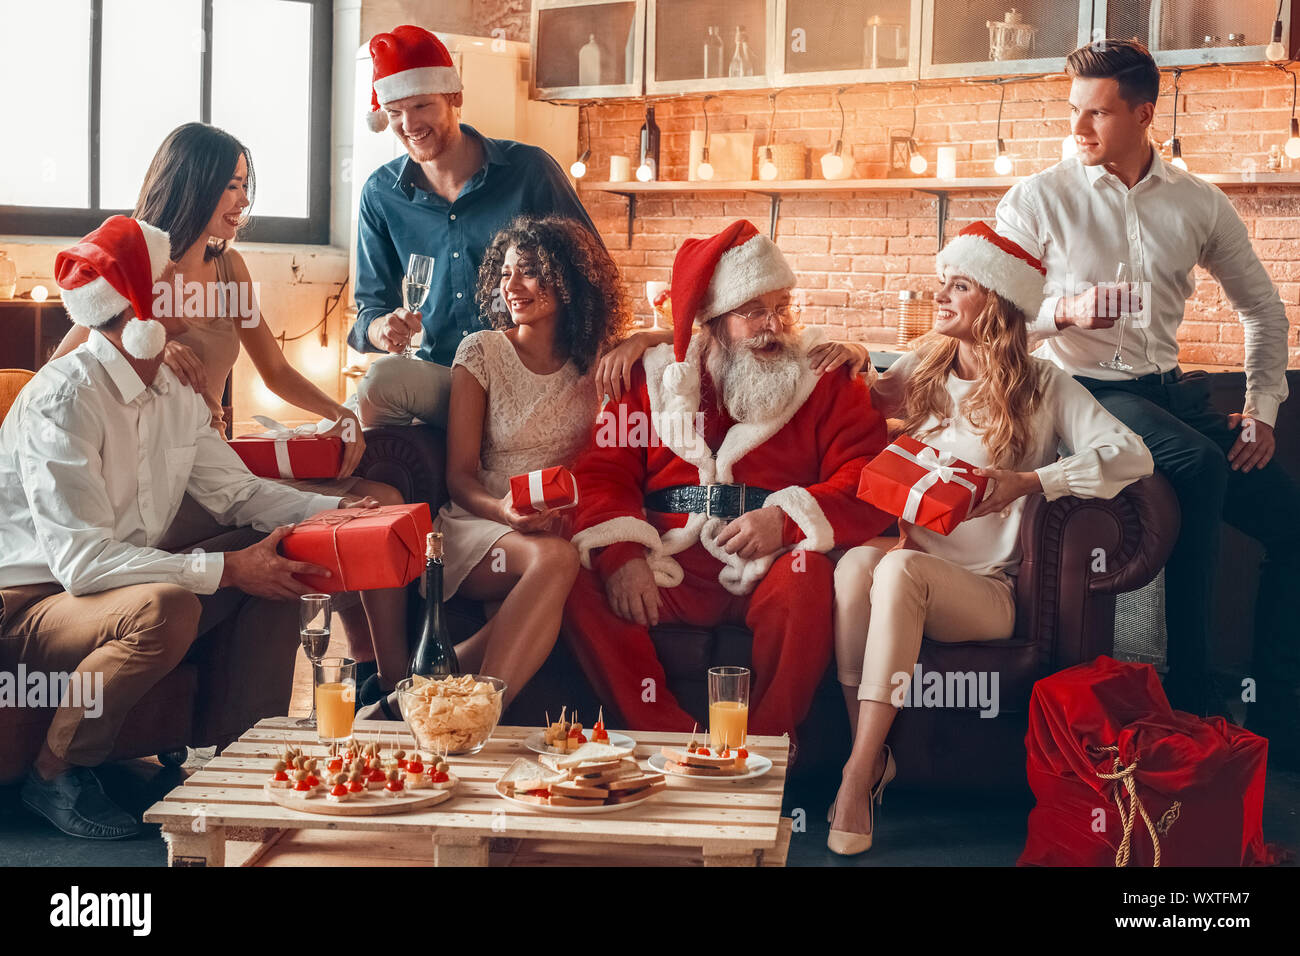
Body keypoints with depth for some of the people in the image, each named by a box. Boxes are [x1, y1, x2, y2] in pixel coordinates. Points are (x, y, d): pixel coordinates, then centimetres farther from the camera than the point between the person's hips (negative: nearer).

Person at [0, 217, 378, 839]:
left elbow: (235, 490, 14)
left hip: (123, 580, 8)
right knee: (167, 609, -36)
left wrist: (335, 510, -2)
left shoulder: (172, 393, 4)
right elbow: (81, 559, -30)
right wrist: (227, 568, -30)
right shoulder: (64, 399, -23)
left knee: (280, 557, -3)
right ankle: (57, 775, -14)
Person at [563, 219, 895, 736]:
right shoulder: (655, 375, 15)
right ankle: (668, 739, -26)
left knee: (807, 577, -35)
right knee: (579, 582, -24)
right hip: (668, 569, 2)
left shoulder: (826, 380, 10)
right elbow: (601, 473, 7)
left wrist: (787, 519, -19)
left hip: (768, 565, -2)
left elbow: (864, 486, -1)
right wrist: (620, 555, -12)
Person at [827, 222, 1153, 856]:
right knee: (857, 561, -33)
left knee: (900, 568, -36)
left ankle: (857, 780, -38)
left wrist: (1029, 482, -18)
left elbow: (1132, 456, -8)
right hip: (911, 578, 3)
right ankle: (871, 754, -29)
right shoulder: (919, 372, 17)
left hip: (987, 590, -3)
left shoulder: (1041, 386, 4)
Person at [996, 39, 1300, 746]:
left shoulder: (1199, 204, 9)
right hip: (1086, 392, -5)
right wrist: (1064, 310, -22)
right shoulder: (1038, 199, -1)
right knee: (1198, 463, -34)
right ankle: (1191, 691, -26)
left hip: (1171, 391, 5)